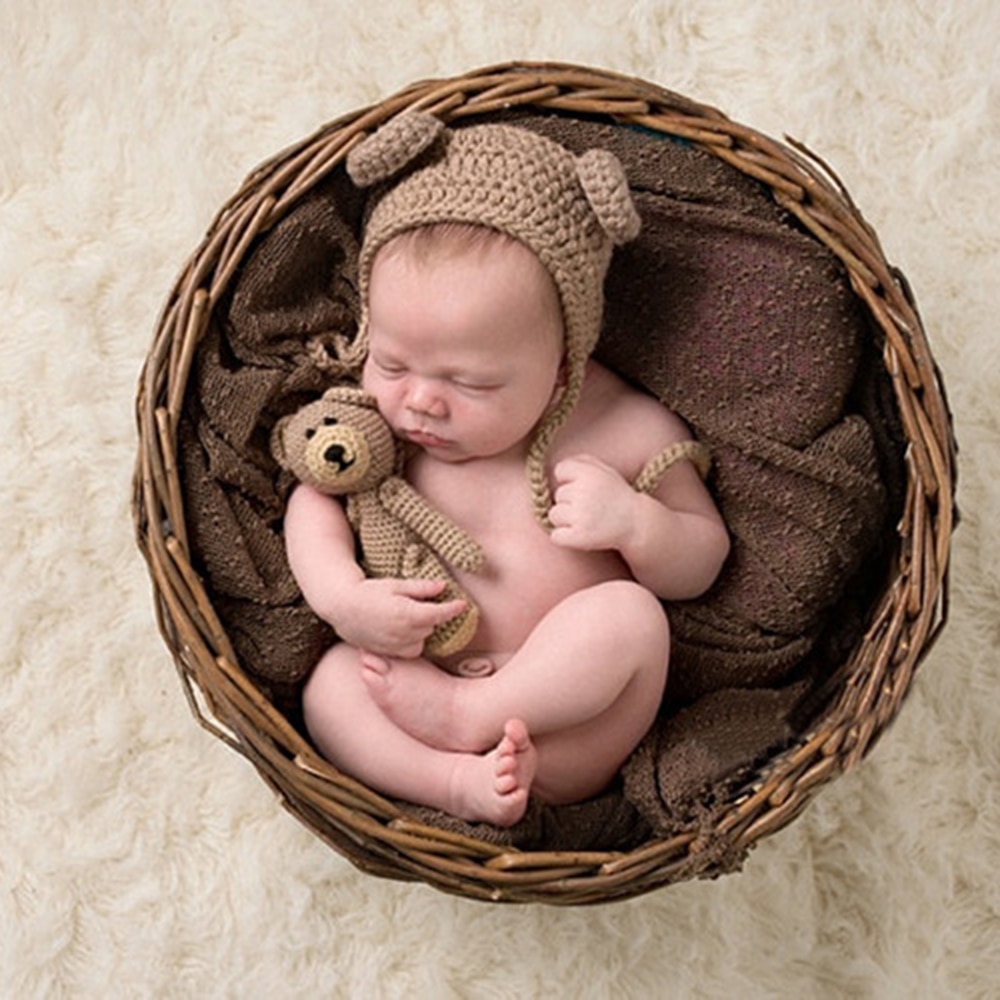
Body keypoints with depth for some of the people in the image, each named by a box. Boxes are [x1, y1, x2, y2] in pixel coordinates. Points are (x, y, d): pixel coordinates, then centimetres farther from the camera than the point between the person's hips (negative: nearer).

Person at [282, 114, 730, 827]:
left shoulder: (628, 433, -6)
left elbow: (703, 566, 2)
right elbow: (315, 496, 7)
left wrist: (636, 522, -20)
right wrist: (341, 596, -14)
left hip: (574, 722, -2)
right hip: (420, 681, 2)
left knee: (629, 613, -29)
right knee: (331, 681, -23)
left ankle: (467, 716, -21)